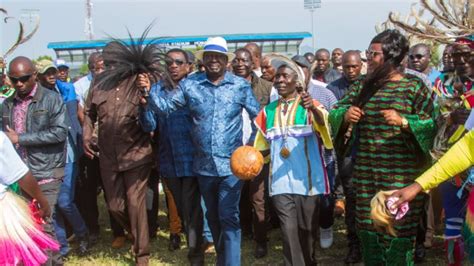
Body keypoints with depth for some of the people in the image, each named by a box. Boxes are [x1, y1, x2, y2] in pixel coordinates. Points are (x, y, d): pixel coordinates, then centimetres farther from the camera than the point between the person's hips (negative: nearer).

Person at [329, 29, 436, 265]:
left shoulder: (414, 86, -4)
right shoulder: (363, 85, 10)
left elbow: (431, 123, -8)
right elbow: (336, 111, 10)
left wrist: (404, 122, -22)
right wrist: (345, 115, -12)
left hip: (401, 173, -5)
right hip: (365, 171, 5)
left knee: (398, 228, -1)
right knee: (367, 226, 13)